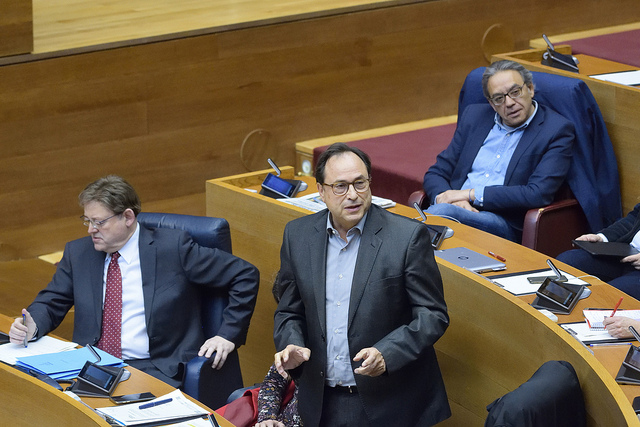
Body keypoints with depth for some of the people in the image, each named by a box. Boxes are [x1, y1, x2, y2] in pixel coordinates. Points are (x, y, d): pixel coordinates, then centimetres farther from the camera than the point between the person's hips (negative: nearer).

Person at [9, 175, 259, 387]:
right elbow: (51, 302, 17)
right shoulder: (77, 253, 14)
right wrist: (32, 326, -6)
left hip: (154, 370, -4)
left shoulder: (172, 247, -1)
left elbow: (245, 276, 3)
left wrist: (229, 334, -5)